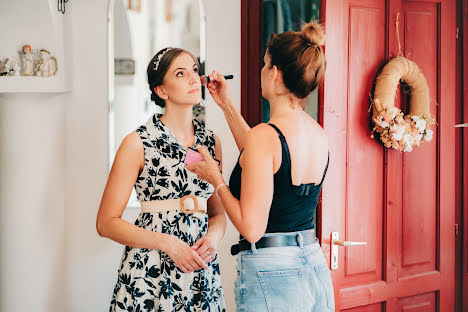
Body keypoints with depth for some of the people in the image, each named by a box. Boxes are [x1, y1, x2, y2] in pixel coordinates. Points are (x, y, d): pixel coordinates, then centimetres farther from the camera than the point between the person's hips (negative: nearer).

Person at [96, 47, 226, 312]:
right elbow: (107, 223, -8)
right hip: (150, 272, -4)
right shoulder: (139, 144, -8)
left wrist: (214, 235, -7)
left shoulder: (211, 141, 7)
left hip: (202, 271, 4)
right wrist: (167, 243, -17)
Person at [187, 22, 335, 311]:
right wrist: (227, 105, 27)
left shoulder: (264, 135, -18)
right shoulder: (319, 134, 5)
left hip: (272, 278, -7)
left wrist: (216, 179, -4)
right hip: (316, 269, 7)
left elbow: (252, 228, -19)